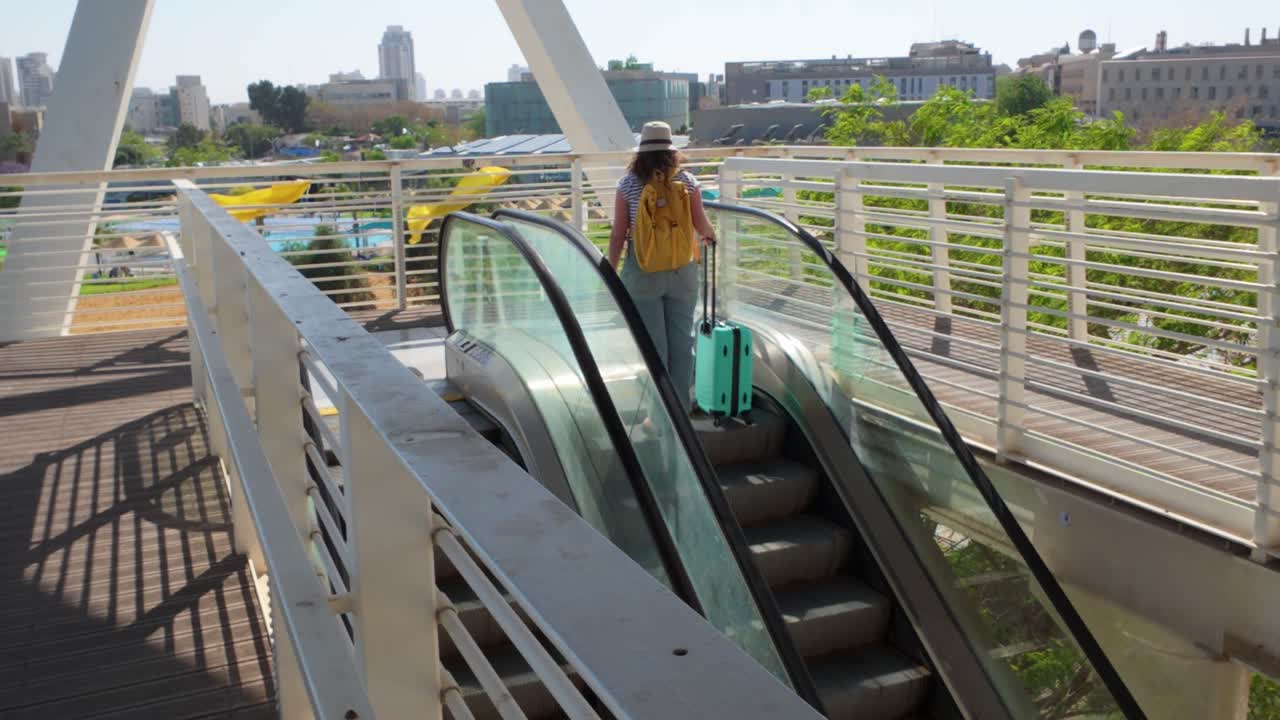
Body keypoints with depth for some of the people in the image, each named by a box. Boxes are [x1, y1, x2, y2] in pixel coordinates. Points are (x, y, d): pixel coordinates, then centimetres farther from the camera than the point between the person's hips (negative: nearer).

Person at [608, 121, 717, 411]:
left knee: (652, 343, 5)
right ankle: (681, 410, 17)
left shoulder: (628, 184, -4)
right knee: (682, 340, 10)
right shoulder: (686, 180, -1)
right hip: (681, 270, 1)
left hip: (642, 273, -1)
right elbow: (701, 226, 1)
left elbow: (618, 235, -5)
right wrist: (710, 236, 24)